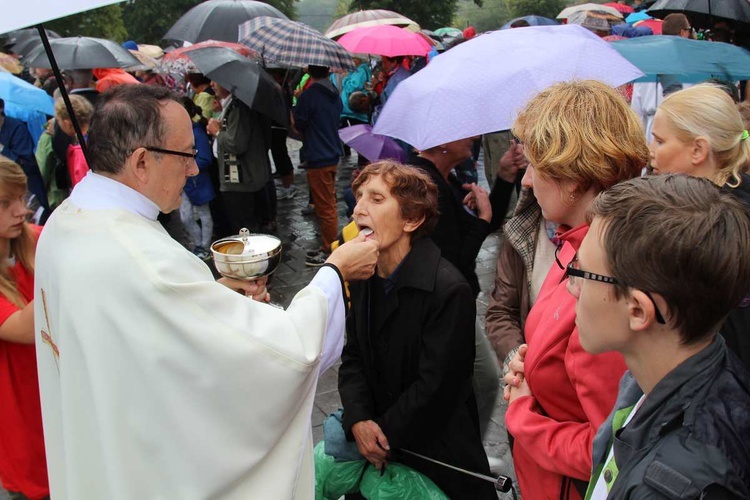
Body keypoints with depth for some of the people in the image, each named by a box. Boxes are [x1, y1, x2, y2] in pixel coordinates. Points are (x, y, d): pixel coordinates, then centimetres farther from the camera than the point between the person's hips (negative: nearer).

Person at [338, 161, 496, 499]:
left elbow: (435, 386, -22)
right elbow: (353, 358, 3)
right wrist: (358, 421, -12)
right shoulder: (362, 277, 1)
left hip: (437, 450, -6)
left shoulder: (450, 291, -23)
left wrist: (385, 434, -14)